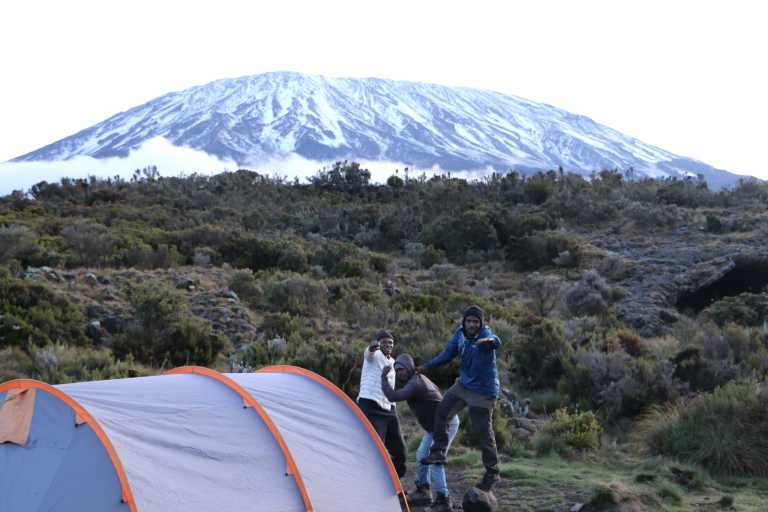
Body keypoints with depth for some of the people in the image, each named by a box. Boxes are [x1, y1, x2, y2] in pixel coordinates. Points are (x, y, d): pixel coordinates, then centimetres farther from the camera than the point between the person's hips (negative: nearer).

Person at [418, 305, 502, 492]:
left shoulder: (485, 334, -23)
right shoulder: (459, 334, -2)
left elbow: (496, 342, -47)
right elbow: (447, 354, 13)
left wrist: (489, 341, -71)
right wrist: (426, 367, 14)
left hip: (483, 391, -7)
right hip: (463, 385, 7)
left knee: (483, 432, -4)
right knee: (441, 411, 4)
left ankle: (492, 473, 9)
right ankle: (438, 452, 18)